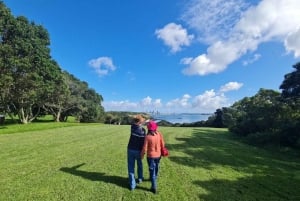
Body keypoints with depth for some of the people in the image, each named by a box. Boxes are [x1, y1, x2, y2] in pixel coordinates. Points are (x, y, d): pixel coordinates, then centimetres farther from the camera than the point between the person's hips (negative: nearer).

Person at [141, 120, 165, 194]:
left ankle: (154, 187, 14)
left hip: (151, 156, -4)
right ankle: (155, 178, 50)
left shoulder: (147, 136, -23)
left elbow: (145, 148, -17)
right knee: (156, 168, 26)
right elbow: (162, 144, -2)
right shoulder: (159, 134, -12)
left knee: (152, 170, 9)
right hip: (158, 155, 4)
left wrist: (142, 154, 1)